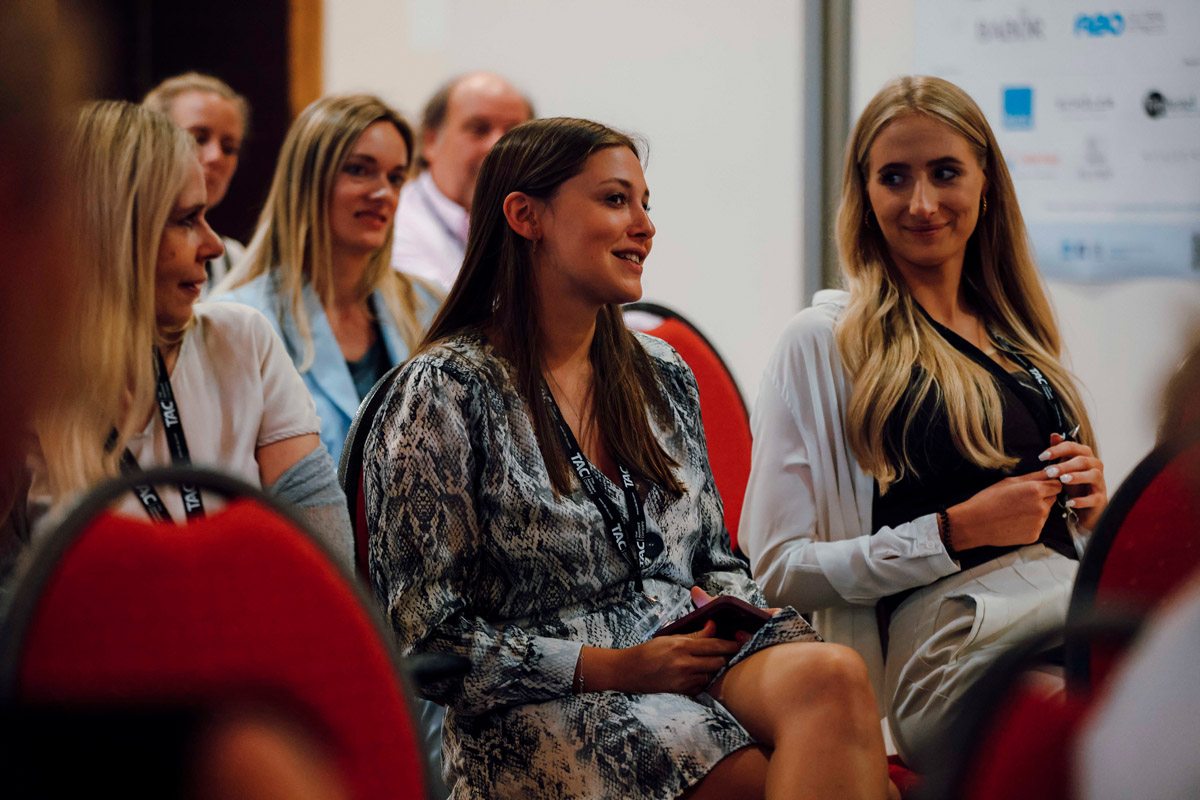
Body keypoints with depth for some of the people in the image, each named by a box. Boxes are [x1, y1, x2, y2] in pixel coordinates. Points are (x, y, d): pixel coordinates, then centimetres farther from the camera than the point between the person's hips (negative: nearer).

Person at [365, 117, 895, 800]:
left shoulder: (661, 376, 18)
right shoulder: (447, 392, -2)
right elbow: (428, 636, -6)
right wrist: (616, 669, -13)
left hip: (692, 662, 6)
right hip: (543, 707, -6)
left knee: (832, 672, -31)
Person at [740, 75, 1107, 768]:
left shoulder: (1017, 333, 24)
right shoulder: (824, 340, 5)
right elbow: (778, 568, 0)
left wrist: (1089, 505, 10)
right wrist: (955, 532, -8)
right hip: (957, 636, -7)